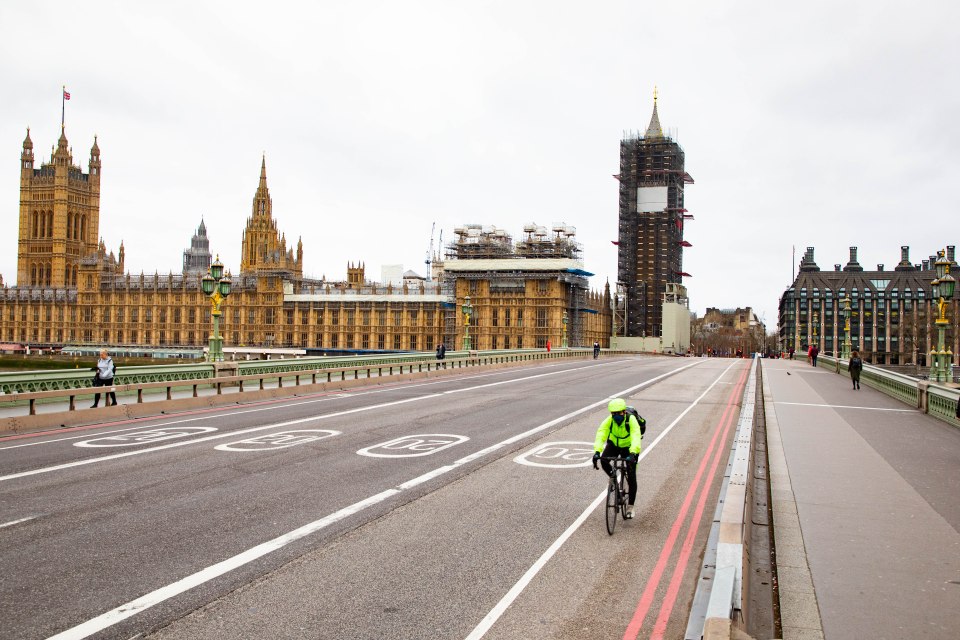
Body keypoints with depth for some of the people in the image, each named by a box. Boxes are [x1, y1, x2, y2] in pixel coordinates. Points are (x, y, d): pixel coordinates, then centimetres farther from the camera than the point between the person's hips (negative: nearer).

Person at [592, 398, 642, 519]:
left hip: (629, 447, -2)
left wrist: (632, 454, -60)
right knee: (603, 460, -28)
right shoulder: (608, 420, -26)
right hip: (613, 444, 2)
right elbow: (600, 435, -37)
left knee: (631, 477, -6)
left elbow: (636, 438, -44)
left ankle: (630, 506, 9)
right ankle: (612, 475, 6)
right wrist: (597, 451, -53)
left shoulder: (631, 420, -31)